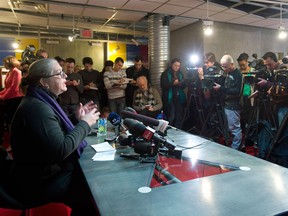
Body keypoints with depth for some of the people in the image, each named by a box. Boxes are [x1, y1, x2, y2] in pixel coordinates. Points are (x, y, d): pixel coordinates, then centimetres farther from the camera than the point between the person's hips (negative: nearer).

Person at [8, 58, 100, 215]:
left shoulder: (40, 102, 7)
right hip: (40, 184, -9)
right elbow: (61, 150, -29)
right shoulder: (37, 108, -24)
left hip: (46, 172, 9)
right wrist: (84, 124, -19)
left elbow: (58, 136, 8)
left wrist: (78, 120, -2)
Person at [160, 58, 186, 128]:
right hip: (169, 98, -4)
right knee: (171, 117, -8)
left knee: (179, 117, 2)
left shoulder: (180, 73, 14)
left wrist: (181, 84, -10)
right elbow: (163, 85, -10)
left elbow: (184, 85, 13)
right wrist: (173, 83, -22)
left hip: (179, 98, 4)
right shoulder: (165, 73, 0)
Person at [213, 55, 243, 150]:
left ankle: (235, 149, 6)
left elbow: (237, 92, -20)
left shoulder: (238, 74, -12)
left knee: (235, 128, -2)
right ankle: (230, 145, 23)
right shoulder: (228, 73, 14)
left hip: (233, 106, -8)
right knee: (231, 128, 14)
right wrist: (217, 85, 4)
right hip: (227, 105, 8)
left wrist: (221, 88, -21)